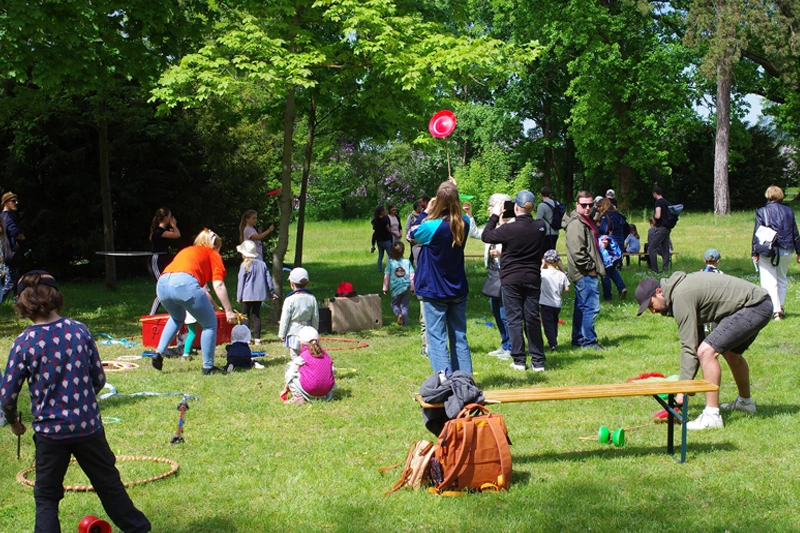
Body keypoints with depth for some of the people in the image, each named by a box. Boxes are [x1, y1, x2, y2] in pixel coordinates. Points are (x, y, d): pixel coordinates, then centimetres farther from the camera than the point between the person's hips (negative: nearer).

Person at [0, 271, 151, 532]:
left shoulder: (24, 343, -12)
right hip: (89, 426, 2)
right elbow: (99, 379, 2)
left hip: (50, 430, -2)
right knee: (109, 484, 18)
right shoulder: (79, 331, -5)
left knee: (46, 498, 12)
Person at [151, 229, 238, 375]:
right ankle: (208, 367, 14)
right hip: (185, 283, -6)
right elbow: (218, 285, 6)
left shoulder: (186, 251, 37)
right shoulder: (213, 254, 20)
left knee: (177, 318, 36)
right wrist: (228, 310, 6)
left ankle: (159, 353, 24)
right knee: (210, 324, 13)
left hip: (162, 284, 6)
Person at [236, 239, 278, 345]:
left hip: (247, 295, -5)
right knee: (256, 316, 10)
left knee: (246, 316, 3)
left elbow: (241, 281, -6)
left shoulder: (245, 265, -9)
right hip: (259, 294, 5)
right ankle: (257, 338, 7)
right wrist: (272, 293, 20)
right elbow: (268, 279, 11)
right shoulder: (262, 264, 6)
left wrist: (239, 297, 0)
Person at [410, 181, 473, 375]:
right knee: (460, 338, 13)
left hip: (435, 292, -5)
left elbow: (413, 235, 0)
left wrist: (426, 212, 6)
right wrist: (453, 193, 14)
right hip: (458, 291, 5)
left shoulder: (431, 226, -21)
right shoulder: (464, 224, -6)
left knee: (437, 340, -3)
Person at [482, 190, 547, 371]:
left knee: (514, 318, 4)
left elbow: (486, 236, -2)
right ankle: (538, 361, 8)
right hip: (533, 279, 3)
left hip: (511, 279, -3)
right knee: (533, 318, 8)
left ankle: (519, 360, 5)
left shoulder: (509, 229, -17)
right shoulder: (541, 227, -5)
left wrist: (494, 216, 7)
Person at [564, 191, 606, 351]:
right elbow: (577, 252, -24)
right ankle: (589, 341, -5)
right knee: (591, 306, -10)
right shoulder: (576, 224, -16)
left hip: (586, 273, 11)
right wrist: (590, 268, -18)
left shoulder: (587, 221, 18)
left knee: (581, 306, 15)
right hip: (584, 273, -11)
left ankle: (578, 339, 23)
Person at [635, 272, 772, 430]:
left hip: (754, 307, -11)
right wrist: (688, 380, 16)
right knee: (731, 352, 31)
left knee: (706, 351, -18)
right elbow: (696, 337, 17)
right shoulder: (680, 288, 13)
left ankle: (712, 416, -16)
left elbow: (689, 346, -19)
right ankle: (745, 402, 52)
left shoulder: (680, 297, -18)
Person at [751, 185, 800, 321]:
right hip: (786, 251, 4)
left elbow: (757, 233, -8)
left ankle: (775, 310, -15)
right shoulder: (789, 211, 6)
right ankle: (780, 306, 24)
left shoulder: (762, 212, -5)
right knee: (782, 279, 21)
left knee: (769, 281, -5)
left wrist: (755, 253, -5)